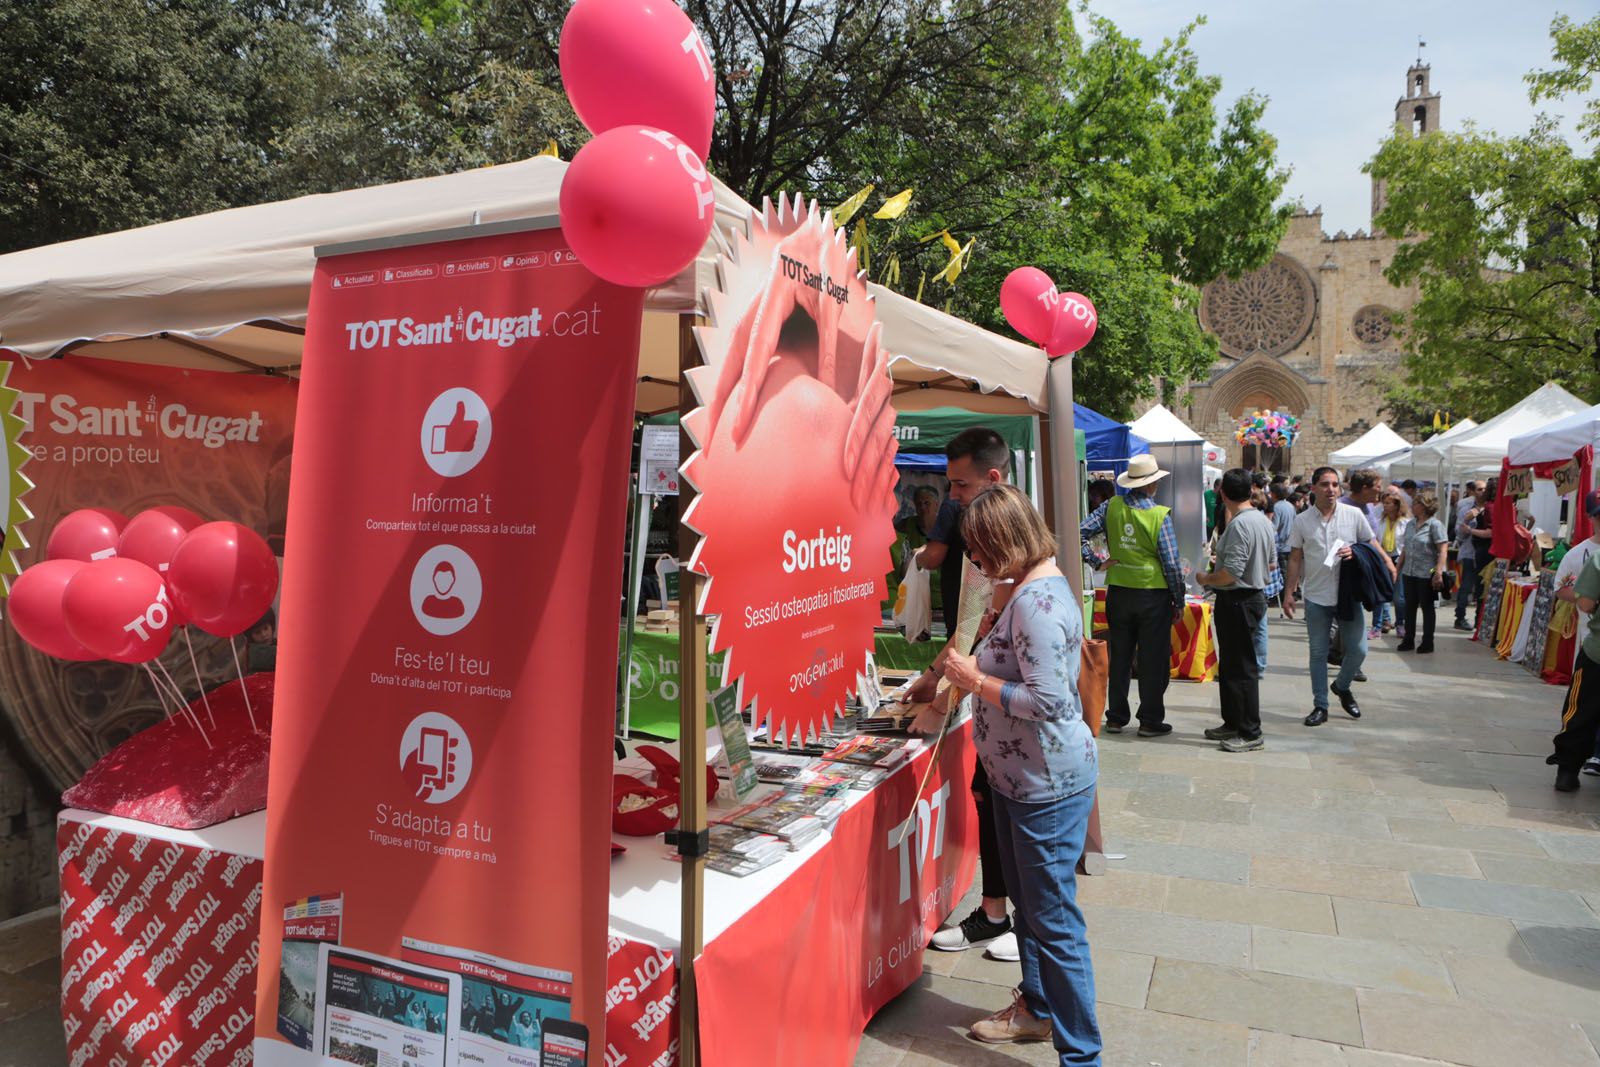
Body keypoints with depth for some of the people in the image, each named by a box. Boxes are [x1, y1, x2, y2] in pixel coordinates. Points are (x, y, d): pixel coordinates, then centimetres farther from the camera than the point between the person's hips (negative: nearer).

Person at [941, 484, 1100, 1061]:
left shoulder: (1036, 601, -25)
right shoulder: (1036, 587, 8)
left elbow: (1049, 701, -28)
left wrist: (976, 680, -19)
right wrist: (974, 666, 8)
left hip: (1048, 784, -11)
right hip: (1021, 777, 11)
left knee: (1054, 920, 2)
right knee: (1028, 903, 24)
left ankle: (1079, 1052, 17)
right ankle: (1035, 1008, 43)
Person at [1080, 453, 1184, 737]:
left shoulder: (1112, 507, -4)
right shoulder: (1160, 516, -13)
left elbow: (1081, 532, -7)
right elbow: (1171, 564, -11)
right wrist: (1179, 602, -1)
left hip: (1118, 592, 4)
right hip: (1153, 595, -4)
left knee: (1119, 657, 13)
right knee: (1153, 660, 7)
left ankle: (1116, 718, 19)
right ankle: (1150, 721, 12)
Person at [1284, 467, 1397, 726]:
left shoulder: (1354, 515, -1)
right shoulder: (1302, 521, 0)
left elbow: (1371, 543, 9)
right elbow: (1295, 559, 4)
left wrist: (1387, 562, -12)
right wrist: (1289, 593, 2)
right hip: (1316, 597, 0)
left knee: (1358, 649, 1)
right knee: (1318, 653, 6)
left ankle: (1342, 687, 30)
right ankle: (1320, 706, 16)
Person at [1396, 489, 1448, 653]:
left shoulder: (1435, 525, -10)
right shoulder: (1411, 524, 11)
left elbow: (1443, 550, -15)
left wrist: (1438, 572, -22)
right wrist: (1398, 568, 16)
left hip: (1426, 574, -6)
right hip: (1409, 572, 6)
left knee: (1427, 607, 4)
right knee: (1410, 606, 10)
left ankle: (1427, 643, 13)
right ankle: (1408, 640, 18)